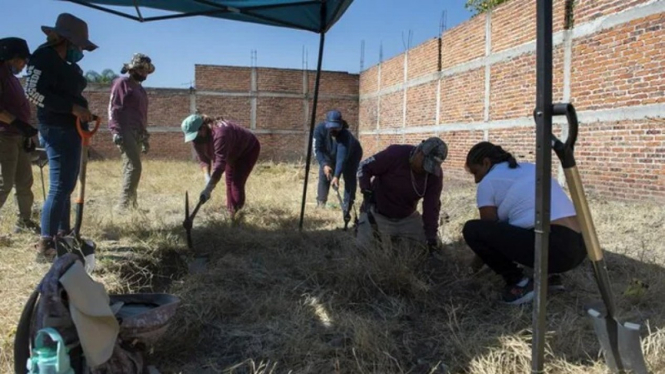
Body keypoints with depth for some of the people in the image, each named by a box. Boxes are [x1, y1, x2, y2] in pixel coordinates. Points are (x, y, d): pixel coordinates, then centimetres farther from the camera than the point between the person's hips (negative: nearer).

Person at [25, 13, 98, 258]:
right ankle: (46, 242, -4)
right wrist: (73, 108, -23)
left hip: (71, 129, 10)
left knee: (67, 185, 15)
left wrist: (83, 112, 8)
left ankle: (63, 233, 25)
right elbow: (33, 92, -21)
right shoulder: (44, 57, -11)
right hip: (56, 130, -10)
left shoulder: (68, 64, 17)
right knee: (60, 186, -11)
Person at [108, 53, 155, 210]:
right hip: (125, 132, -8)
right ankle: (124, 205, -15)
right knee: (134, 167, -16)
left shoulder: (141, 89, 24)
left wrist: (145, 137, 23)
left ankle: (131, 205, 7)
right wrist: (116, 131, -19)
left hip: (137, 134, 8)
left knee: (130, 168, 6)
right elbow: (113, 108, -8)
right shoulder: (121, 83, 0)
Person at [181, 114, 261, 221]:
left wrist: (208, 190, -50)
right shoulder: (198, 138, -16)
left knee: (237, 183, -16)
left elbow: (220, 164, -48)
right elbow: (203, 159, -11)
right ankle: (230, 212, 20)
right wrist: (207, 179, -29)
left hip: (248, 149, -8)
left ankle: (236, 213, -8)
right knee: (229, 181, 9)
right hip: (233, 154, 8)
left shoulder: (219, 134, -44)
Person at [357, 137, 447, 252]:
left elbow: (431, 206, -13)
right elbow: (364, 168, -17)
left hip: (408, 217, 4)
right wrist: (367, 194, -28)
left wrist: (431, 236, -21)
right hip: (378, 214, -4)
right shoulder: (395, 153, -26)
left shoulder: (435, 174, -13)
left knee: (434, 246, 1)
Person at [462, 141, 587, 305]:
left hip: (554, 248, -9)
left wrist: (477, 262, 28)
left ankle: (519, 282, 2)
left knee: (472, 229, -3)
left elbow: (488, 227, 10)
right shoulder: (530, 168, 26)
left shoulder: (488, 182, 3)